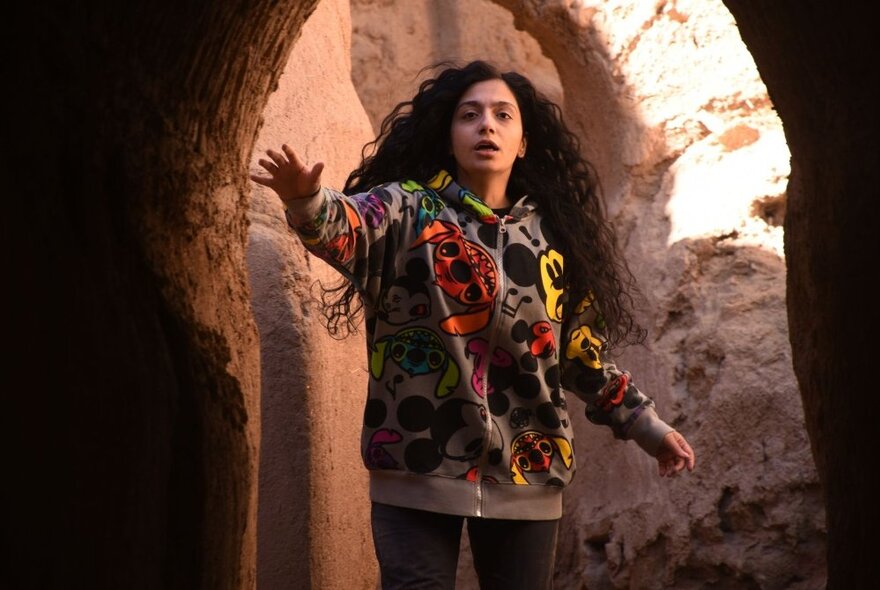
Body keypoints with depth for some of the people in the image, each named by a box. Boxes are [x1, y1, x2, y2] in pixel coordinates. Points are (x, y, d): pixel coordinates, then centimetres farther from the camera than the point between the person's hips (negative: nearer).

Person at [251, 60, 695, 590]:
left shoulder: (553, 236, 10)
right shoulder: (409, 210, -1)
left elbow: (584, 354, 18)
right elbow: (343, 226, -23)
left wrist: (648, 426, 17)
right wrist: (306, 201, -45)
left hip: (526, 476, 3)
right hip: (419, 469, -3)